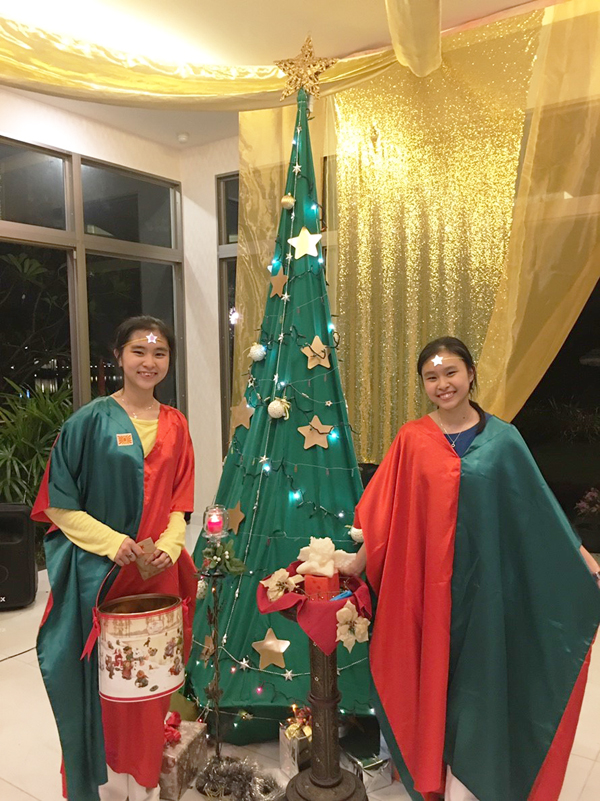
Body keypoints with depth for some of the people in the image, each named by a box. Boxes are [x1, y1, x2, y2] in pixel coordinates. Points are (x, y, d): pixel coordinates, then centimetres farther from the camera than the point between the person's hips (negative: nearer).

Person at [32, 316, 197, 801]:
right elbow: (58, 502, -6)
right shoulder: (90, 421, -6)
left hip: (158, 570, 4)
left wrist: (169, 544, -7)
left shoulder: (174, 425, 6)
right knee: (103, 678, 5)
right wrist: (111, 541, -15)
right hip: (99, 572, -3)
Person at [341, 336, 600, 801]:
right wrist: (359, 560, -4)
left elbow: (536, 503, 5)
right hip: (427, 579, 0)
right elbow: (384, 513, -2)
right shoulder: (412, 440, -4)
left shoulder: (502, 438, -1)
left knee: (476, 671, 12)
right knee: (433, 670, 12)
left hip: (483, 577, 1)